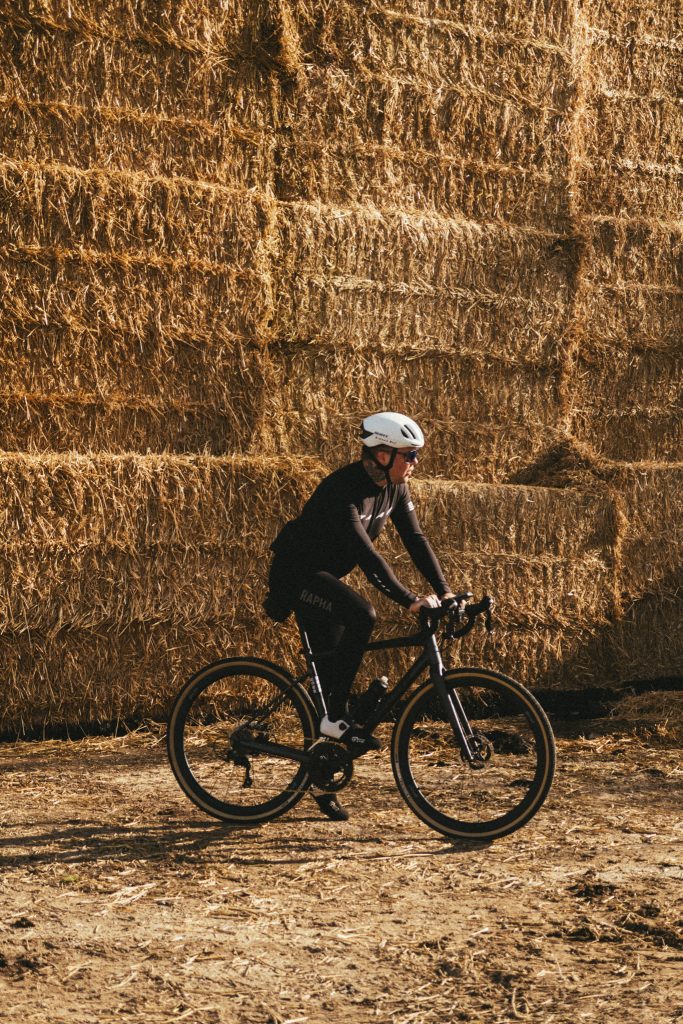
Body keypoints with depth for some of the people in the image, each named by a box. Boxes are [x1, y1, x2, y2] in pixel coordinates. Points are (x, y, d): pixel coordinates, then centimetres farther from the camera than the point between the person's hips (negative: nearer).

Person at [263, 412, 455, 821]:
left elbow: (416, 539, 0)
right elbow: (365, 552, -37)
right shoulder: (342, 490, -29)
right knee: (362, 615, -33)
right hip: (296, 575, -9)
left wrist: (444, 591, -11)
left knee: (331, 670, 7)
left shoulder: (394, 487, -3)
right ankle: (338, 716, -22)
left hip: (326, 579, 9)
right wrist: (410, 600, -41)